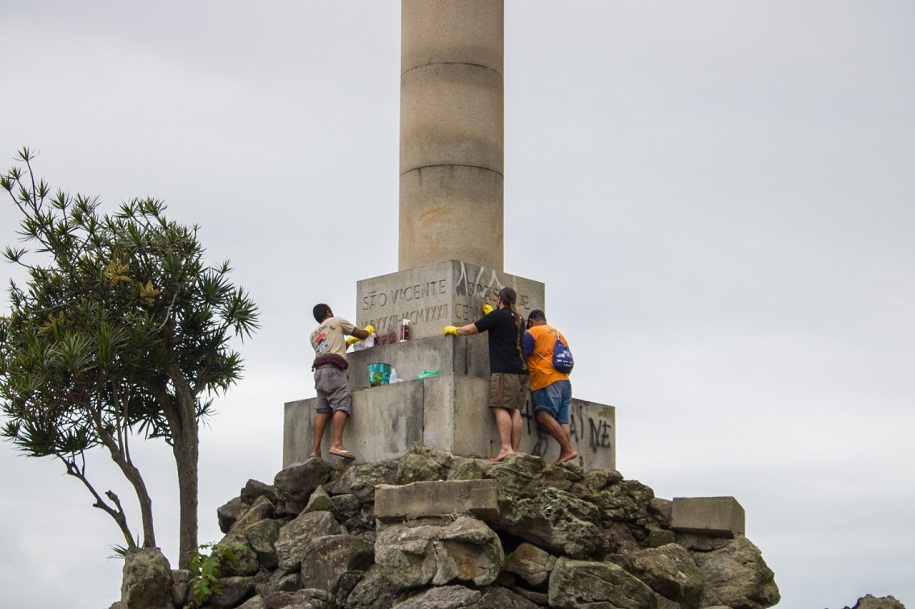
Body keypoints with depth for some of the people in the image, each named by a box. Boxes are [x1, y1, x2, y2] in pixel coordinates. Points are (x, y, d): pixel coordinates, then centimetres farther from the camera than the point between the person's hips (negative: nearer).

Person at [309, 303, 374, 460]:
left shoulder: (314, 334, 29)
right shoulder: (337, 321, 13)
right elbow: (362, 335, 17)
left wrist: (347, 342, 44)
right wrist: (369, 329, 37)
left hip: (319, 371, 6)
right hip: (334, 370, -6)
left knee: (322, 410, 4)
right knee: (341, 406, -15)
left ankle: (316, 450, -5)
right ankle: (337, 444, -32)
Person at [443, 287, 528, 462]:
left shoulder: (498, 315, -2)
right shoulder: (519, 319, 20)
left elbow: (470, 329, 3)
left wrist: (454, 330, 20)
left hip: (504, 370, -7)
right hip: (521, 370, 7)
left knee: (500, 408, -12)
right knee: (515, 410, 3)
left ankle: (506, 447, -24)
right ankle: (515, 451, -3)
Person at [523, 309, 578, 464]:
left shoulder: (533, 332, 3)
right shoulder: (559, 334, 24)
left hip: (547, 381, -8)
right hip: (564, 380, 8)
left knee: (544, 416, -16)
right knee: (562, 421, 0)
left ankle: (568, 450, -26)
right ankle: (564, 456, -10)